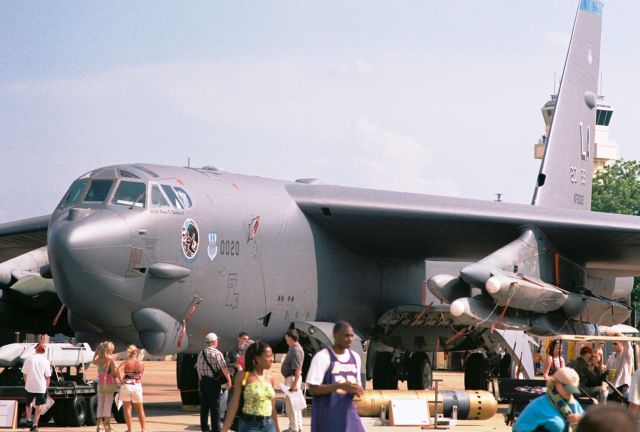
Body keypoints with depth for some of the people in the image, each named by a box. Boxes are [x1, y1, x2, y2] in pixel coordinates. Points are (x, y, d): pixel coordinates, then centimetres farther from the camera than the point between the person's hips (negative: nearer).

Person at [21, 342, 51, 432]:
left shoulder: (29, 358, -6)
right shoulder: (45, 361, -5)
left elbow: (24, 373, -1)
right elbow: (48, 376, -3)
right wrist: (47, 386, 10)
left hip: (29, 387, 1)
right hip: (41, 387, -1)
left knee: (28, 404, 21)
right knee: (39, 406, 9)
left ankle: (28, 420, 12)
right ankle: (34, 424, 6)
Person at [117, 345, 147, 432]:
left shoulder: (125, 362, -6)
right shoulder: (141, 363, 0)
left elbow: (118, 370, -22)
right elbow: (141, 375, 2)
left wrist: (121, 380, -11)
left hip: (126, 386, -1)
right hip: (137, 386, 1)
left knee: (127, 408, 6)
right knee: (140, 409, 11)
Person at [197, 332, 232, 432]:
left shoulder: (201, 353, 8)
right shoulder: (217, 353, -11)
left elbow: (197, 367, 12)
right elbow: (224, 368, -15)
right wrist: (229, 380, -10)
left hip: (203, 381, 6)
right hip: (213, 381, -6)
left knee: (204, 405, 11)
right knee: (215, 406, -2)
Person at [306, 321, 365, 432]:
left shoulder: (355, 357, 10)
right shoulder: (322, 357, -12)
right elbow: (313, 389, -15)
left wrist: (357, 390, -5)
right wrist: (340, 386, -25)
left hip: (348, 414, 6)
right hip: (327, 416, -6)